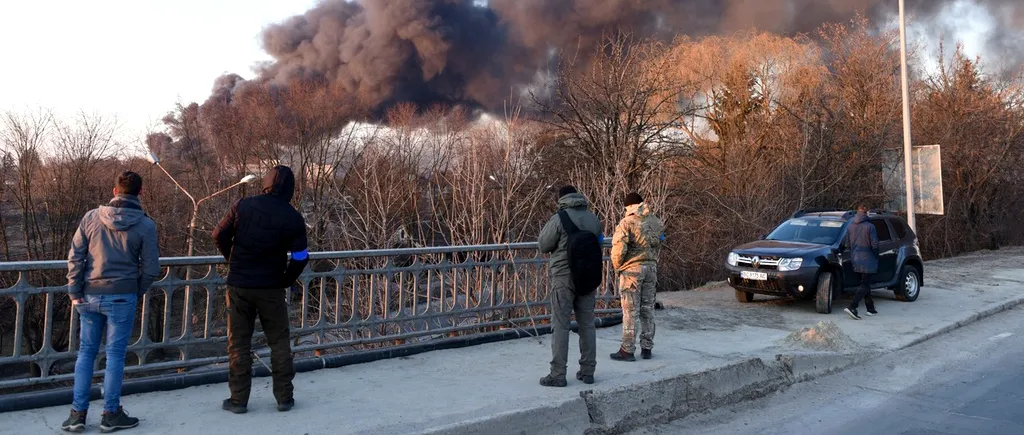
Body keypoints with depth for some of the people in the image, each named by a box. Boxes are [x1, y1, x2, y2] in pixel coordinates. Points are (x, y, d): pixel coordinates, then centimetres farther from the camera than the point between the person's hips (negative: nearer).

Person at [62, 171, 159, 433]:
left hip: (90, 296, 3)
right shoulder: (145, 225, -8)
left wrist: (75, 292, 5)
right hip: (122, 298, -3)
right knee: (115, 355, 5)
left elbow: (75, 256, 1)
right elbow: (151, 268, -6)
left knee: (86, 352, 14)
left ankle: (78, 413, 19)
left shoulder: (91, 217, 0)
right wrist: (137, 292, 9)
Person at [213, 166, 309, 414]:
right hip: (271, 288, 0)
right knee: (279, 342, 11)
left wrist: (233, 260, 15)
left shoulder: (243, 206, -5)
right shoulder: (293, 218, -7)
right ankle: (284, 397, 15)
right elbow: (300, 258, -8)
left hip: (239, 285, 1)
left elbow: (219, 236, -3)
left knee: (239, 342, 10)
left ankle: (238, 399, 15)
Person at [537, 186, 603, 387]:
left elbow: (543, 245, -5)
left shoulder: (559, 219, -12)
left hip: (564, 277, -5)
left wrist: (548, 226, 10)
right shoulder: (593, 219, 3)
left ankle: (558, 374, 2)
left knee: (560, 325, 0)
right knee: (587, 324, 11)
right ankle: (587, 371, 17)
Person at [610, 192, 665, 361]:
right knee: (648, 309, 12)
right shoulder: (656, 222, 7)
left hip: (632, 269, -5)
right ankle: (647, 348, 19)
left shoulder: (627, 222, -10)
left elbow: (618, 248, -16)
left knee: (630, 311, -1)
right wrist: (652, 262, 15)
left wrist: (617, 267, -1)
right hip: (651, 268, 5)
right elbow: (658, 246, 8)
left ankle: (628, 350, 3)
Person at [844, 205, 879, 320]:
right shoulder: (870, 226, -12)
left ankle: (871, 309, 23)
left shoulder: (850, 226, 5)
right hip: (867, 260, -6)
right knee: (864, 285, -4)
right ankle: (852, 307, -17)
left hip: (855, 260, 6)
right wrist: (876, 258, 2)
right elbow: (874, 245, -11)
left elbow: (847, 244, 8)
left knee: (866, 284, 17)